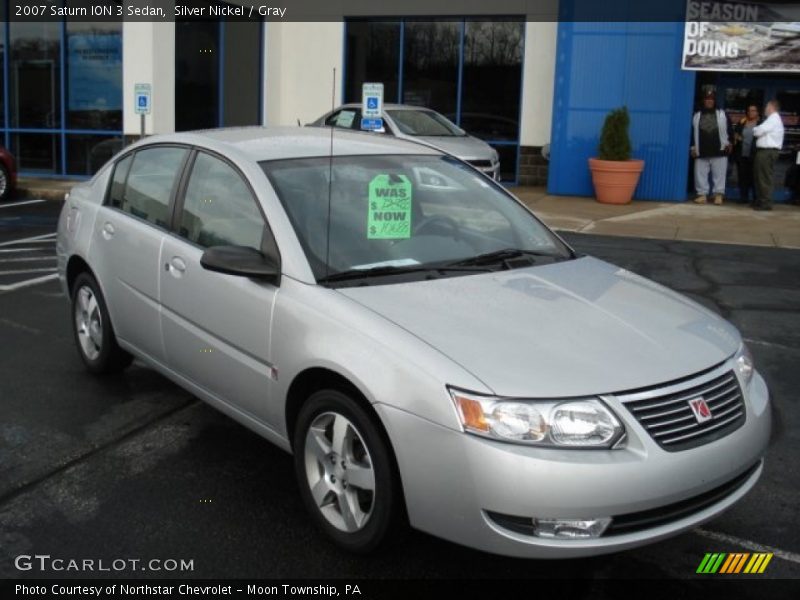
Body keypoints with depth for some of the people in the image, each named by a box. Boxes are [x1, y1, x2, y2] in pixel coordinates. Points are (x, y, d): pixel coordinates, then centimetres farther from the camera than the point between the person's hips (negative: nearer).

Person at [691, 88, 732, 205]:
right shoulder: (697, 116, 9)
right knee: (700, 173, 1)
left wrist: (728, 142, 0)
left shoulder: (722, 114, 6)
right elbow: (693, 132, 11)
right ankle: (702, 194, 7)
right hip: (702, 152, 1)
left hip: (719, 151, -1)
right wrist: (693, 147, 5)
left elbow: (728, 129, 8)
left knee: (719, 174, -1)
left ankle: (718, 194, 3)